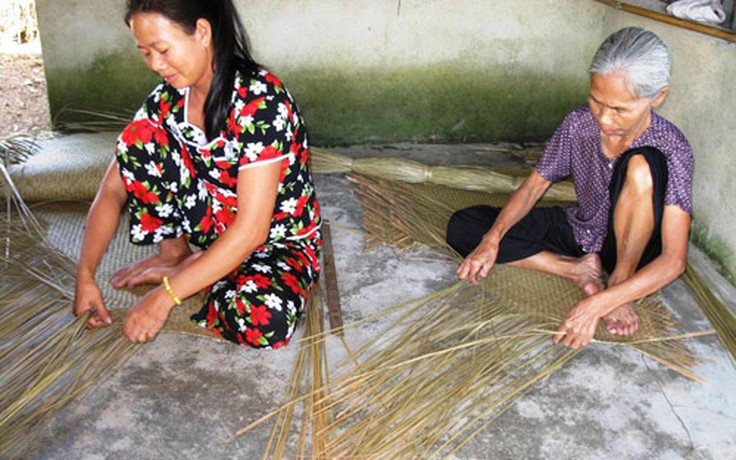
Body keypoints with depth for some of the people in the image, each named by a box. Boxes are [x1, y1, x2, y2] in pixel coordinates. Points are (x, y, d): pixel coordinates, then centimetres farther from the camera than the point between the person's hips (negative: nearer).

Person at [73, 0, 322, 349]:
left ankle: (176, 274, -6)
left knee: (263, 323, -37)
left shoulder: (261, 100, -27)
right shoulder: (169, 97, -7)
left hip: (281, 243, -4)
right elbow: (113, 188, -4)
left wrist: (165, 296, -29)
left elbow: (251, 230, -30)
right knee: (138, 140, -15)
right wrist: (85, 275, -14)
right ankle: (173, 253, 2)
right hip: (215, 226, 5)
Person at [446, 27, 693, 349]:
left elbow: (673, 260, -31)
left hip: (629, 247, -4)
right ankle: (579, 270, -14)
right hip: (580, 231, 4)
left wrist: (598, 304, -42)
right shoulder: (579, 123, -16)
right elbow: (533, 187, -5)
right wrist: (492, 239, -22)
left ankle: (620, 289, -20)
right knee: (462, 227, -10)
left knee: (641, 164, -35)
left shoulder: (671, 148, -27)